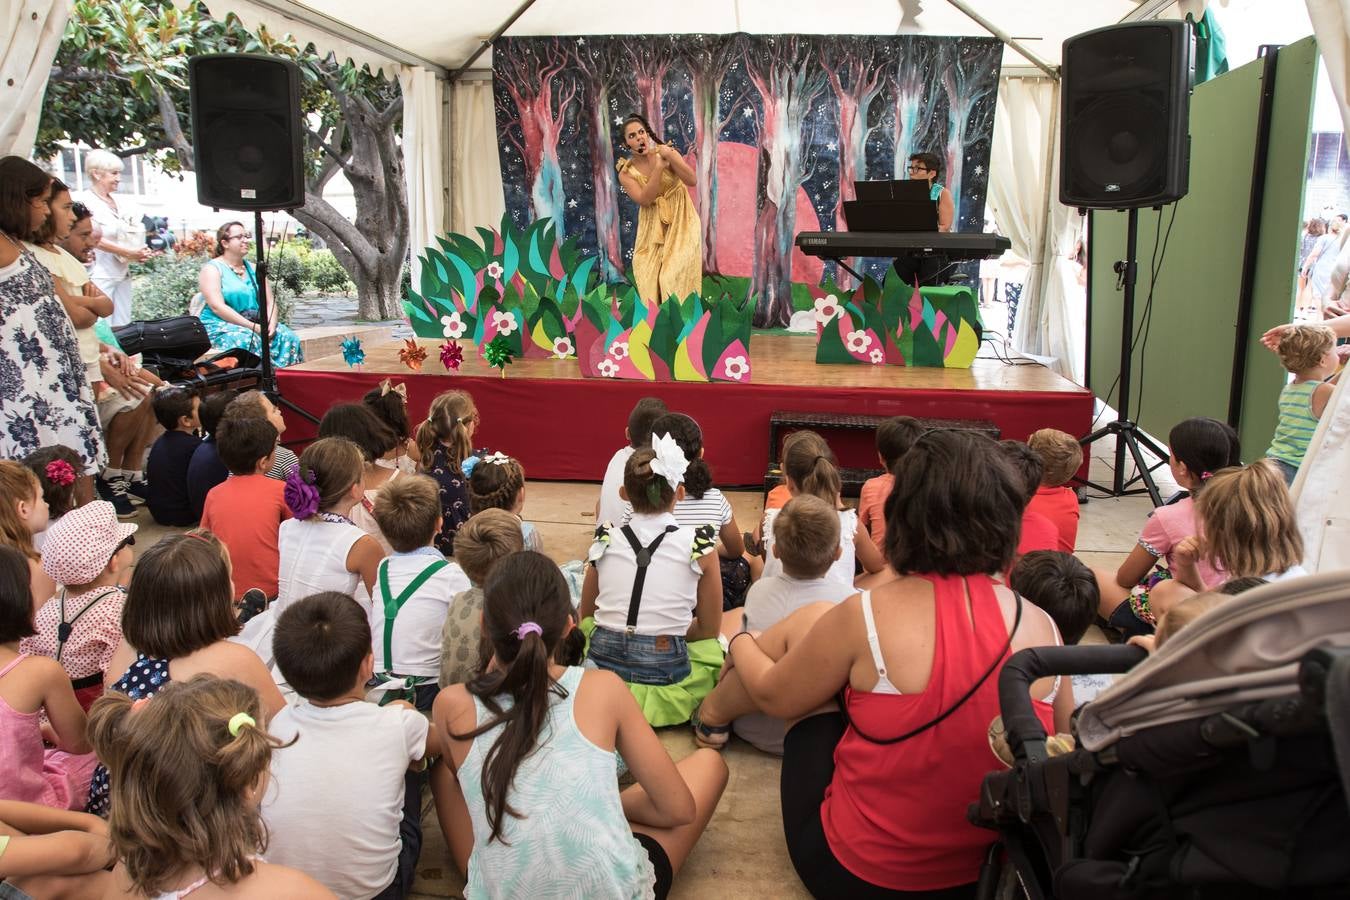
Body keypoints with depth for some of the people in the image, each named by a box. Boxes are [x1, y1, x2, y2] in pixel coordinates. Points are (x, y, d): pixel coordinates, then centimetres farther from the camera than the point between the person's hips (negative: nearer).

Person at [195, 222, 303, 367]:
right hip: (220, 325, -5)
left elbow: (270, 302, 11)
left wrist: (271, 324, -11)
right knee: (247, 340, -37)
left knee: (288, 337, -21)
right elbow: (217, 307, -14)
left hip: (257, 324, 5)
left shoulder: (253, 268, 17)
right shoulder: (212, 269, -1)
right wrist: (251, 326, -22)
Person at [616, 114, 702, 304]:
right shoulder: (626, 173, -4)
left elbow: (692, 181, -15)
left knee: (675, 277, -13)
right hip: (653, 228, 2)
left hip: (681, 222, -2)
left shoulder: (665, 152, -6)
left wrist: (670, 158, -27)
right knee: (648, 278, -2)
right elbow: (644, 200, -19)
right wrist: (659, 167, -24)